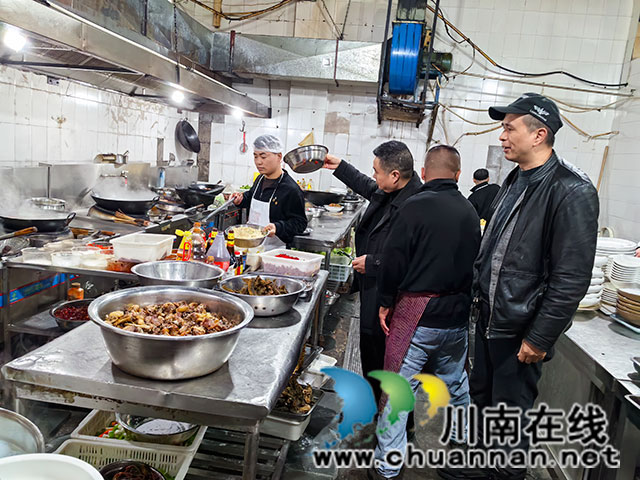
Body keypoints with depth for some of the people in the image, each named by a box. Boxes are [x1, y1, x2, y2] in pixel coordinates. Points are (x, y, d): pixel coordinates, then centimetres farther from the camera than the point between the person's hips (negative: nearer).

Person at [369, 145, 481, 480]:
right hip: (457, 316, 6)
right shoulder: (470, 213, 5)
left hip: (416, 314, -6)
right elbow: (474, 263, 13)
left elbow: (393, 259, -14)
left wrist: (385, 302, -3)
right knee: (456, 384, 24)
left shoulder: (416, 206, -13)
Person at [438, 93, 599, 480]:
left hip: (521, 331, -8)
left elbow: (572, 277, -21)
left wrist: (540, 338, -18)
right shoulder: (516, 181, 8)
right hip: (489, 317, 8)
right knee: (483, 400, 22)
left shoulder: (571, 191, -19)